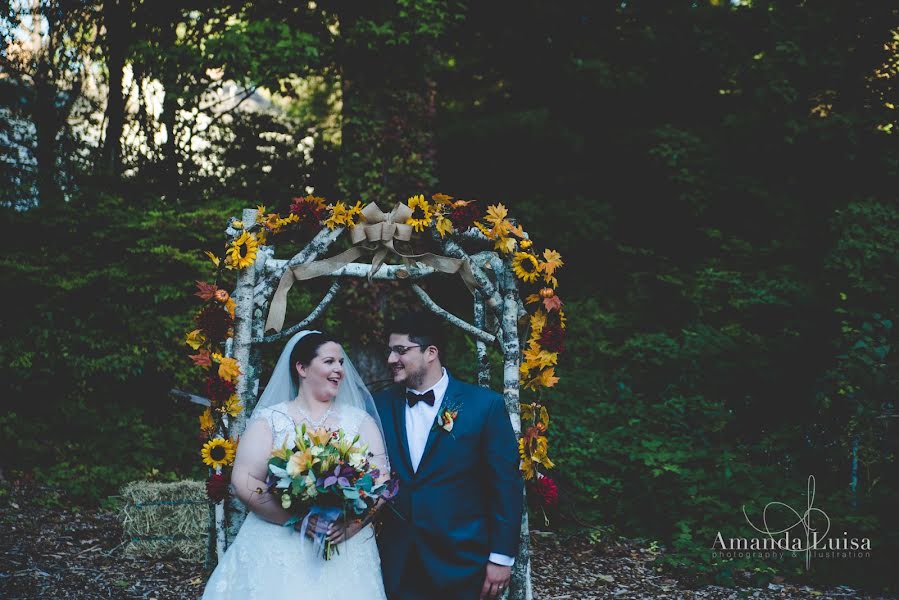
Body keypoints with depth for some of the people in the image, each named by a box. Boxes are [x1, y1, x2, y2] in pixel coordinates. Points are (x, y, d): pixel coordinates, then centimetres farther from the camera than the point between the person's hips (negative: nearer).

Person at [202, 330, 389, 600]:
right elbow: (243, 481, -6)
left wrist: (350, 524, -18)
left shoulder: (361, 421, 8)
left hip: (345, 553, 1)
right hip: (275, 552, -1)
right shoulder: (269, 419, 3)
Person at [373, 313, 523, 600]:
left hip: (461, 563, -3)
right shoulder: (380, 406, 4)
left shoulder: (485, 404, -6)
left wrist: (501, 556, -8)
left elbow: (506, 486, -5)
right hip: (396, 563, 3)